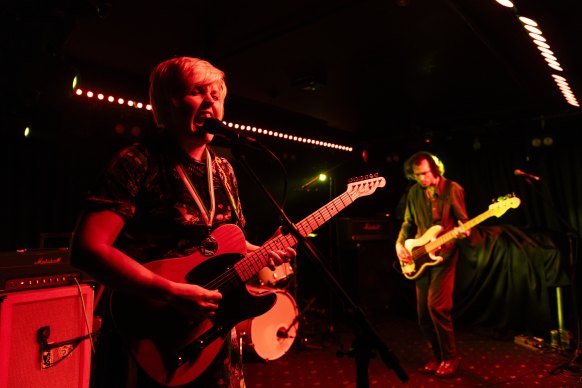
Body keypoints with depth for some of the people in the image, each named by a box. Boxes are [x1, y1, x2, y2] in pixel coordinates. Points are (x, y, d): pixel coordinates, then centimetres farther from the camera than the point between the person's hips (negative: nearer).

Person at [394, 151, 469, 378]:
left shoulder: (452, 189, -5)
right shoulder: (414, 192, 8)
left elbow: (462, 221, -3)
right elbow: (408, 222, 15)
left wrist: (463, 231, -26)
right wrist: (400, 244, 1)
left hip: (444, 254, -5)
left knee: (436, 305, -15)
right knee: (423, 312, 6)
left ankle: (450, 357, 7)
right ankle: (438, 356, 25)